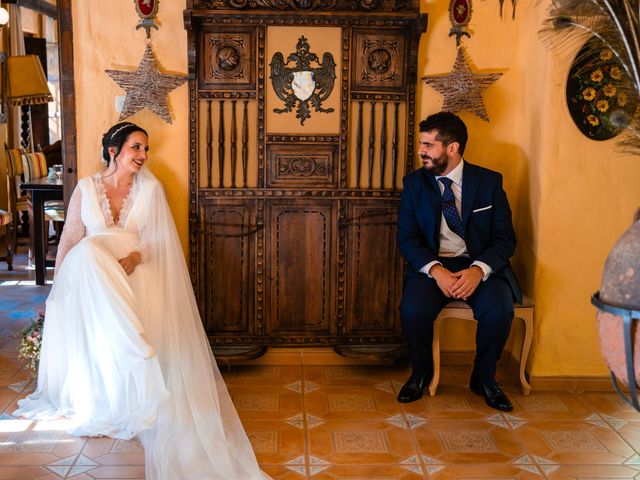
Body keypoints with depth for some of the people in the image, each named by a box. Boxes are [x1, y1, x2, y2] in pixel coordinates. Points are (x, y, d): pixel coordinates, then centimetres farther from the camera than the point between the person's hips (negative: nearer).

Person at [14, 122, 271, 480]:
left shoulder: (151, 189, 5)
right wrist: (60, 286, -1)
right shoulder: (86, 189, 6)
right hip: (91, 276, 1)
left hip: (138, 275, -1)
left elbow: (161, 239, 2)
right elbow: (71, 241, 6)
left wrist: (136, 256, -19)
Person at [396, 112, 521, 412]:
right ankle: (420, 373, 3)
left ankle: (483, 378, 1)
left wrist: (479, 269, -21)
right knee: (413, 310, -29)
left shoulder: (489, 182, 2)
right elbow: (406, 237, -1)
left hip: (480, 266, 0)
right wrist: (436, 270, -19)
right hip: (431, 265, 1)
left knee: (499, 311, -29)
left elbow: (505, 238, -1)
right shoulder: (414, 183, 5)